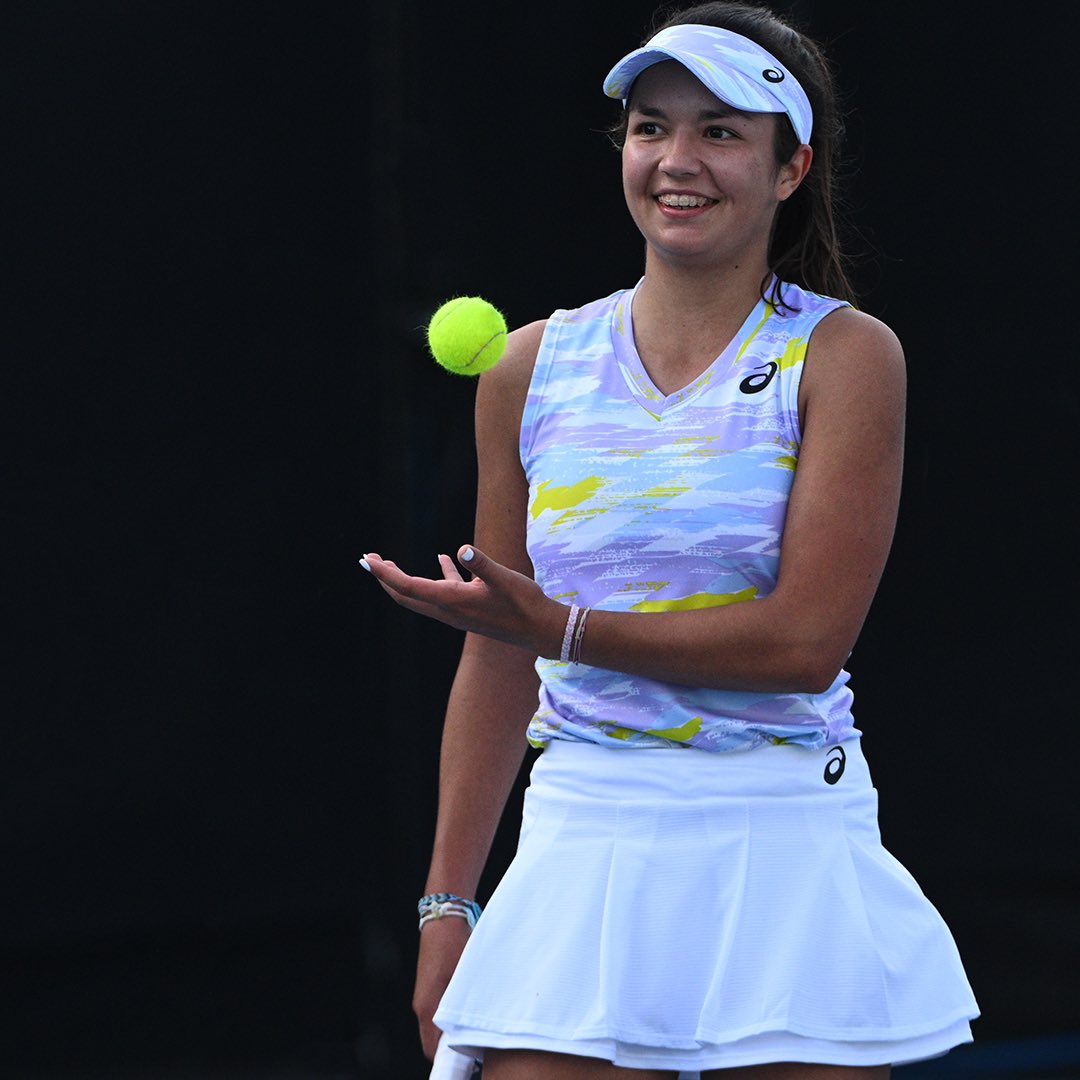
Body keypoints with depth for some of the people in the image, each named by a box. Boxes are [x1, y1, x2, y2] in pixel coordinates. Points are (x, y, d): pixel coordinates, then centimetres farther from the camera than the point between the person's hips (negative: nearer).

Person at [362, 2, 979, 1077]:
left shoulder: (844, 356, -3)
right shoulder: (535, 367, 7)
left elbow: (805, 640, -12)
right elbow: (496, 666, 11)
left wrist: (559, 626, -15)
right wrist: (448, 907, 8)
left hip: (786, 863, -2)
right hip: (586, 853, 2)